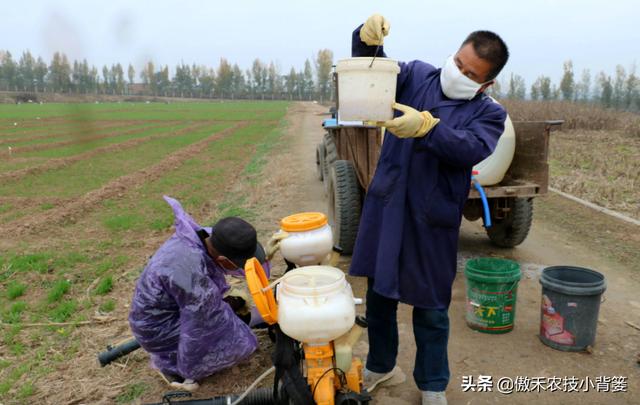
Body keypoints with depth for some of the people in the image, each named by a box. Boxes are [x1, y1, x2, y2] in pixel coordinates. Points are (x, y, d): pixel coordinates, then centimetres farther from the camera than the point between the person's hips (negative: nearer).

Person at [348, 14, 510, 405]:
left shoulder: (489, 113, -3)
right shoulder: (417, 75, 4)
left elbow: (471, 149, -22)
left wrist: (425, 126, -37)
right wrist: (368, 37, -23)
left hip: (432, 219, -2)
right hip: (386, 204, 3)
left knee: (430, 307, 9)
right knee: (379, 292, 15)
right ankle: (381, 366, 39)